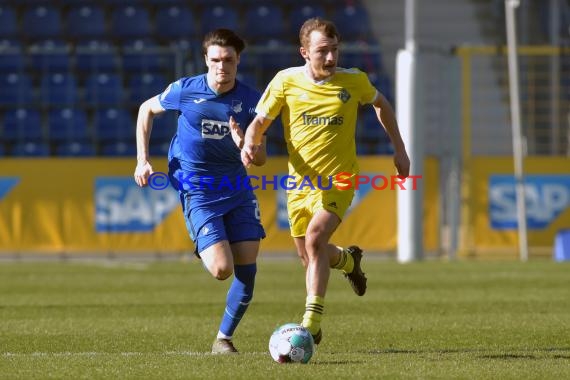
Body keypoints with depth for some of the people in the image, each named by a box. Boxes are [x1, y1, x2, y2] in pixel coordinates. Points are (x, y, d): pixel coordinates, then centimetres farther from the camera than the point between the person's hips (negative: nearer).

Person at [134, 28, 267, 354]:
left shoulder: (250, 99, -5)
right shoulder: (185, 90, -9)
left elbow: (261, 158, -1)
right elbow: (147, 110, 11)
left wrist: (245, 146, -25)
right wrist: (143, 160, 4)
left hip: (237, 188, 3)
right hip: (198, 190, -3)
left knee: (247, 270, -4)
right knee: (222, 270, -17)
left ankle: (224, 338, 14)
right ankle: (206, 250, 21)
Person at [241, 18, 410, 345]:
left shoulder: (353, 81, -7)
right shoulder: (286, 81, -7)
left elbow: (381, 104, 14)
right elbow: (260, 122, -1)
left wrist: (400, 149, 15)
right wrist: (250, 144, -24)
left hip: (339, 179, -3)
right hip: (301, 180, 3)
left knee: (315, 240, -24)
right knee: (308, 255, 13)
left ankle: (312, 324, -20)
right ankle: (349, 259, 49)